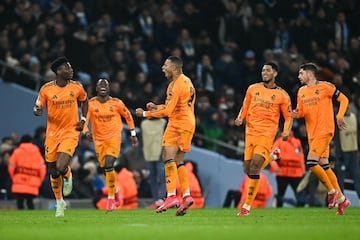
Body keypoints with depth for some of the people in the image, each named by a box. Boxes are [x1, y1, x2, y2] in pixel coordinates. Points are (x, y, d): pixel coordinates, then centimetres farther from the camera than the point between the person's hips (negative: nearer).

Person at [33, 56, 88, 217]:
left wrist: (83, 120, 7)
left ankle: (68, 175, 18)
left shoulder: (76, 87, -2)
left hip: (70, 132, -1)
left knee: (61, 167, -20)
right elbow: (38, 108, 2)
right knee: (53, 172, 6)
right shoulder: (46, 89, -6)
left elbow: (84, 101, 19)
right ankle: (59, 203, 27)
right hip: (52, 133, 1)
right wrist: (37, 110, -23)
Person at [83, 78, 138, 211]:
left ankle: (111, 198, -10)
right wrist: (86, 131, -35)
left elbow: (128, 116, 10)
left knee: (109, 165, -20)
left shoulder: (116, 103, -4)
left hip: (114, 137, -2)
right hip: (99, 139, 2)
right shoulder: (91, 104, -6)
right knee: (105, 168, 8)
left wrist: (133, 134, 15)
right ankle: (115, 190, 38)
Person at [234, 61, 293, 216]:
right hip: (250, 132, 5)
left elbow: (288, 117, 7)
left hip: (267, 133, -5)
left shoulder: (282, 95, 3)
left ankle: (247, 206, -13)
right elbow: (245, 108, 19)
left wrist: (286, 132, -10)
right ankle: (269, 157, 35)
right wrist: (240, 119, -2)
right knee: (247, 169, 2)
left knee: (254, 167, -16)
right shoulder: (252, 89, 11)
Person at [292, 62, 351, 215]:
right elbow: (301, 111, 19)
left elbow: (344, 100, -2)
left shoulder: (325, 87, -6)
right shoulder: (302, 91, 13)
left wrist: (339, 116, -16)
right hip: (312, 134, 7)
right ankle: (341, 199, 15)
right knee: (324, 166, 8)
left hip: (324, 131, -7)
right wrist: (296, 114, -4)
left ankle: (331, 191, -4)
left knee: (311, 163, -19)